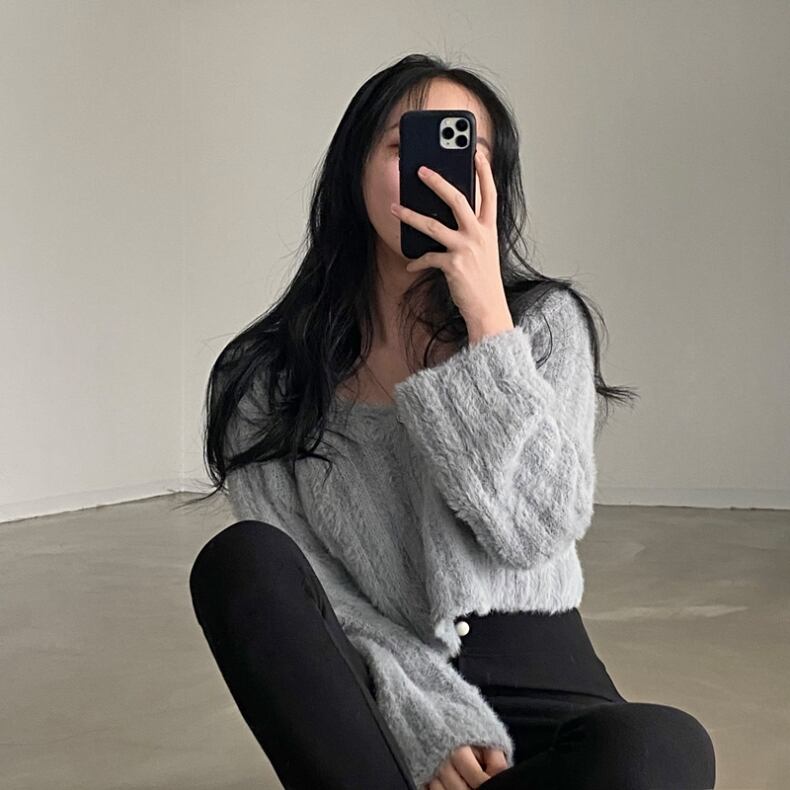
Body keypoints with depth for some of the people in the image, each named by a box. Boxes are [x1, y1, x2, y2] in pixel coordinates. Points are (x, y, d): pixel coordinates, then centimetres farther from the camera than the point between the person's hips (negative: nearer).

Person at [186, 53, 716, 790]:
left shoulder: (543, 321, 1)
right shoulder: (268, 374, 0)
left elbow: (533, 529, -13)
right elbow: (282, 587, -6)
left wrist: (487, 314, -17)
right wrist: (427, 718, -19)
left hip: (532, 683, 0)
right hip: (374, 708, 1)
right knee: (237, 559, -28)